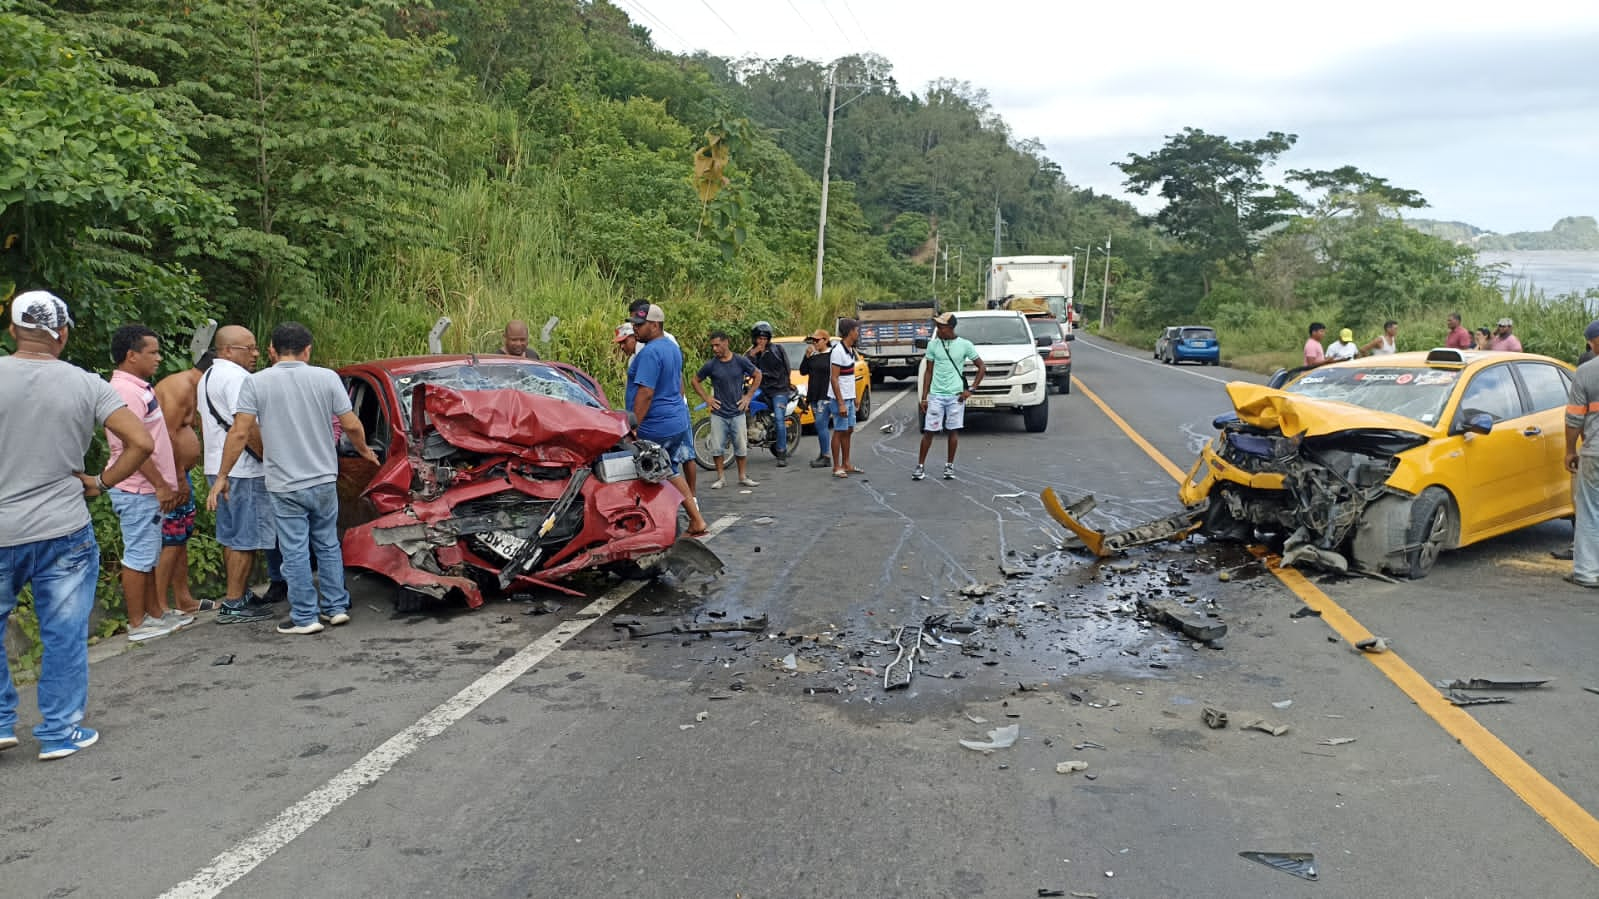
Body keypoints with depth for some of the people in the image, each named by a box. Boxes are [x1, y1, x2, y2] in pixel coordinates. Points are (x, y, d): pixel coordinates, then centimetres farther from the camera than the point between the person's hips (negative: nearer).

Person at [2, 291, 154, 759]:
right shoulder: (86, 385, -4)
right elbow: (141, 441, -9)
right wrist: (101, 482, 2)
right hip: (64, 531, 0)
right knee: (64, 635, 8)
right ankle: (60, 733, 15)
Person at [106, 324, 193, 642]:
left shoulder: (141, 388, 15)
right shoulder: (125, 391, -18)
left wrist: (176, 480, 18)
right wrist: (161, 486, -18)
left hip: (151, 489, 10)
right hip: (138, 490, -10)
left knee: (149, 556, 16)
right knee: (138, 556, -2)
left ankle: (154, 613, 25)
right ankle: (137, 624, 5)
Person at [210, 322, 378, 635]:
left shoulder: (256, 383, -6)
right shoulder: (326, 378, -3)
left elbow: (239, 433, -10)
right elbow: (351, 425, -3)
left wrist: (222, 476, -2)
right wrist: (364, 451, 16)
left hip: (284, 486, -2)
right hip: (324, 481, 2)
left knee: (295, 552, 5)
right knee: (328, 545, 17)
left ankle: (304, 617, 10)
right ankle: (336, 607, 22)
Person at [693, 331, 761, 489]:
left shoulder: (741, 361, -2)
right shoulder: (711, 365, -3)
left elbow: (757, 375, 10)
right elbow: (696, 381, 10)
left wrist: (748, 396, 4)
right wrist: (706, 398, 1)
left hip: (738, 412, 0)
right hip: (718, 413, 0)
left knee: (741, 447, 4)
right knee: (717, 448, 0)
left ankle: (743, 476, 17)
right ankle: (720, 478, 11)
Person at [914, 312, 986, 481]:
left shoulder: (965, 345, -1)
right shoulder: (933, 345, 3)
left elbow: (982, 368, 5)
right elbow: (928, 371, 8)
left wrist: (971, 389, -3)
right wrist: (924, 397, 4)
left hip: (956, 395, -1)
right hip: (936, 395, 1)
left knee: (953, 430, 4)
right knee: (928, 431, -1)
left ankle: (949, 466, 15)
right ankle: (920, 466, 6)